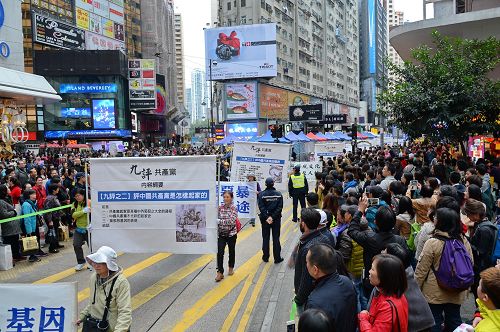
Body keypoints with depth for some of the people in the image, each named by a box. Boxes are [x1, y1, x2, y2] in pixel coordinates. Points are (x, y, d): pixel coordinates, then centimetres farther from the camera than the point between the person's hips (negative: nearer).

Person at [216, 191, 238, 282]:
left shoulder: (234, 208, -10)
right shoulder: (220, 207, 0)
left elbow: (232, 221, -21)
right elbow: (217, 219, 6)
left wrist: (220, 221, -26)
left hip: (231, 233, -2)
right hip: (221, 234, 2)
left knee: (231, 251, 15)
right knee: (220, 252, -8)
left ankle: (231, 268, 35)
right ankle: (220, 272, -5)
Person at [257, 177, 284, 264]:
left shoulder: (261, 194, -9)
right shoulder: (279, 194, -5)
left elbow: (261, 207, -15)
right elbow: (280, 207, -11)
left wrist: (267, 217, -16)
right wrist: (273, 217, -14)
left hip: (265, 219, -1)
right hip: (276, 219, 1)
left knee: (265, 238, 11)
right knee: (276, 238, 8)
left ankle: (265, 257, 17)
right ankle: (277, 258, 11)